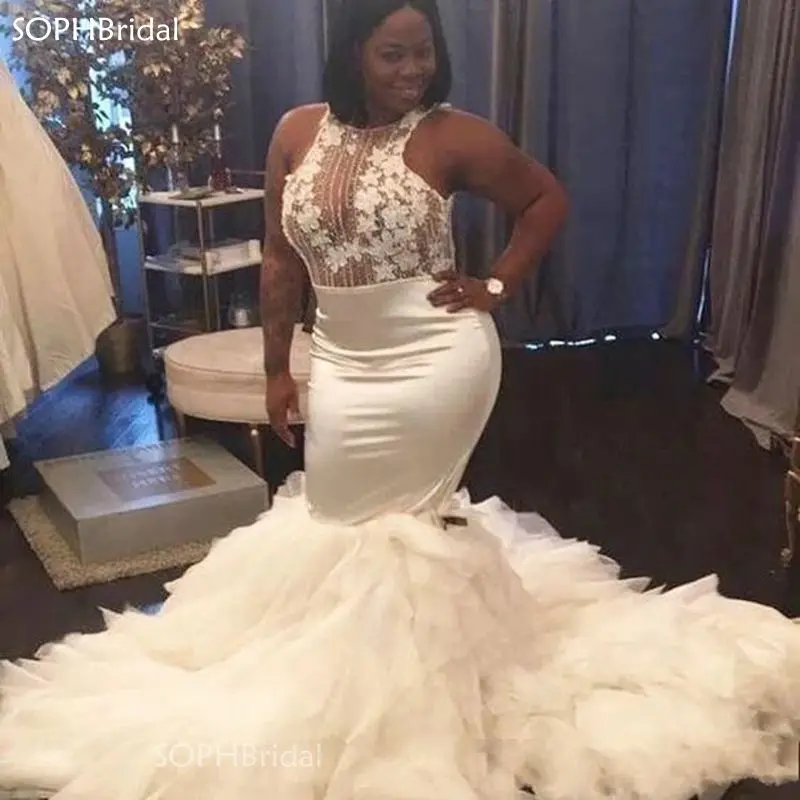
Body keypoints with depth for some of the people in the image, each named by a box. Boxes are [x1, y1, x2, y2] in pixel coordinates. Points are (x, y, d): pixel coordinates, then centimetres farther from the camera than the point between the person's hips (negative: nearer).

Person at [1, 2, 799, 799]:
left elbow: (547, 199, 2)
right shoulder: (297, 132, -1)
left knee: (399, 515, 8)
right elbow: (281, 258, 4)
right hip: (342, 359, 5)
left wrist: (497, 286, -6)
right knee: (337, 512, 15)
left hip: (437, 357, -4)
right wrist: (276, 368, 5)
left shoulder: (451, 135, -10)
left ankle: (403, 661, 34)